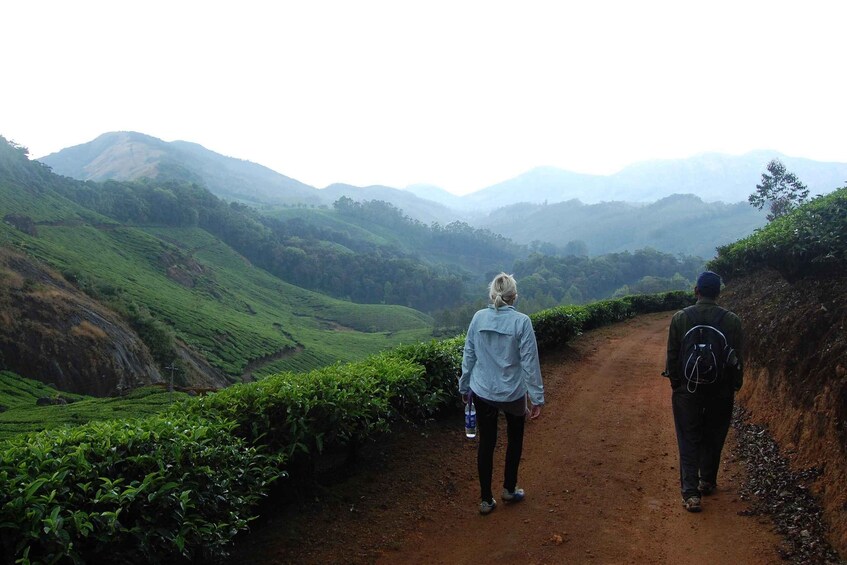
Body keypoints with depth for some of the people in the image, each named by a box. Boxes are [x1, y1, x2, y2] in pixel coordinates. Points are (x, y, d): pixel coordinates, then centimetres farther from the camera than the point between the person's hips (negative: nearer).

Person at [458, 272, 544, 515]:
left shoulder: (479, 317, -6)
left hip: (482, 392, 3)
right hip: (512, 394, -2)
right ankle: (509, 489, 34)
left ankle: (486, 499, 22)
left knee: (486, 443, 14)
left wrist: (464, 387, 14)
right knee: (514, 439, 22)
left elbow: (468, 356, 1)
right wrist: (537, 398, -6)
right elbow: (529, 362, -14)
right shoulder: (521, 321, -16)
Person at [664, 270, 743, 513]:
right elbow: (737, 359, -2)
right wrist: (734, 386, 12)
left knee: (689, 440, 5)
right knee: (713, 438, 18)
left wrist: (675, 383, 10)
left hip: (687, 390, -1)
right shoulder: (732, 321, -9)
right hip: (721, 391, 1)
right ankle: (707, 482, 33)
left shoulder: (680, 318, -9)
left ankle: (691, 492, -2)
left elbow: (672, 356, -4)